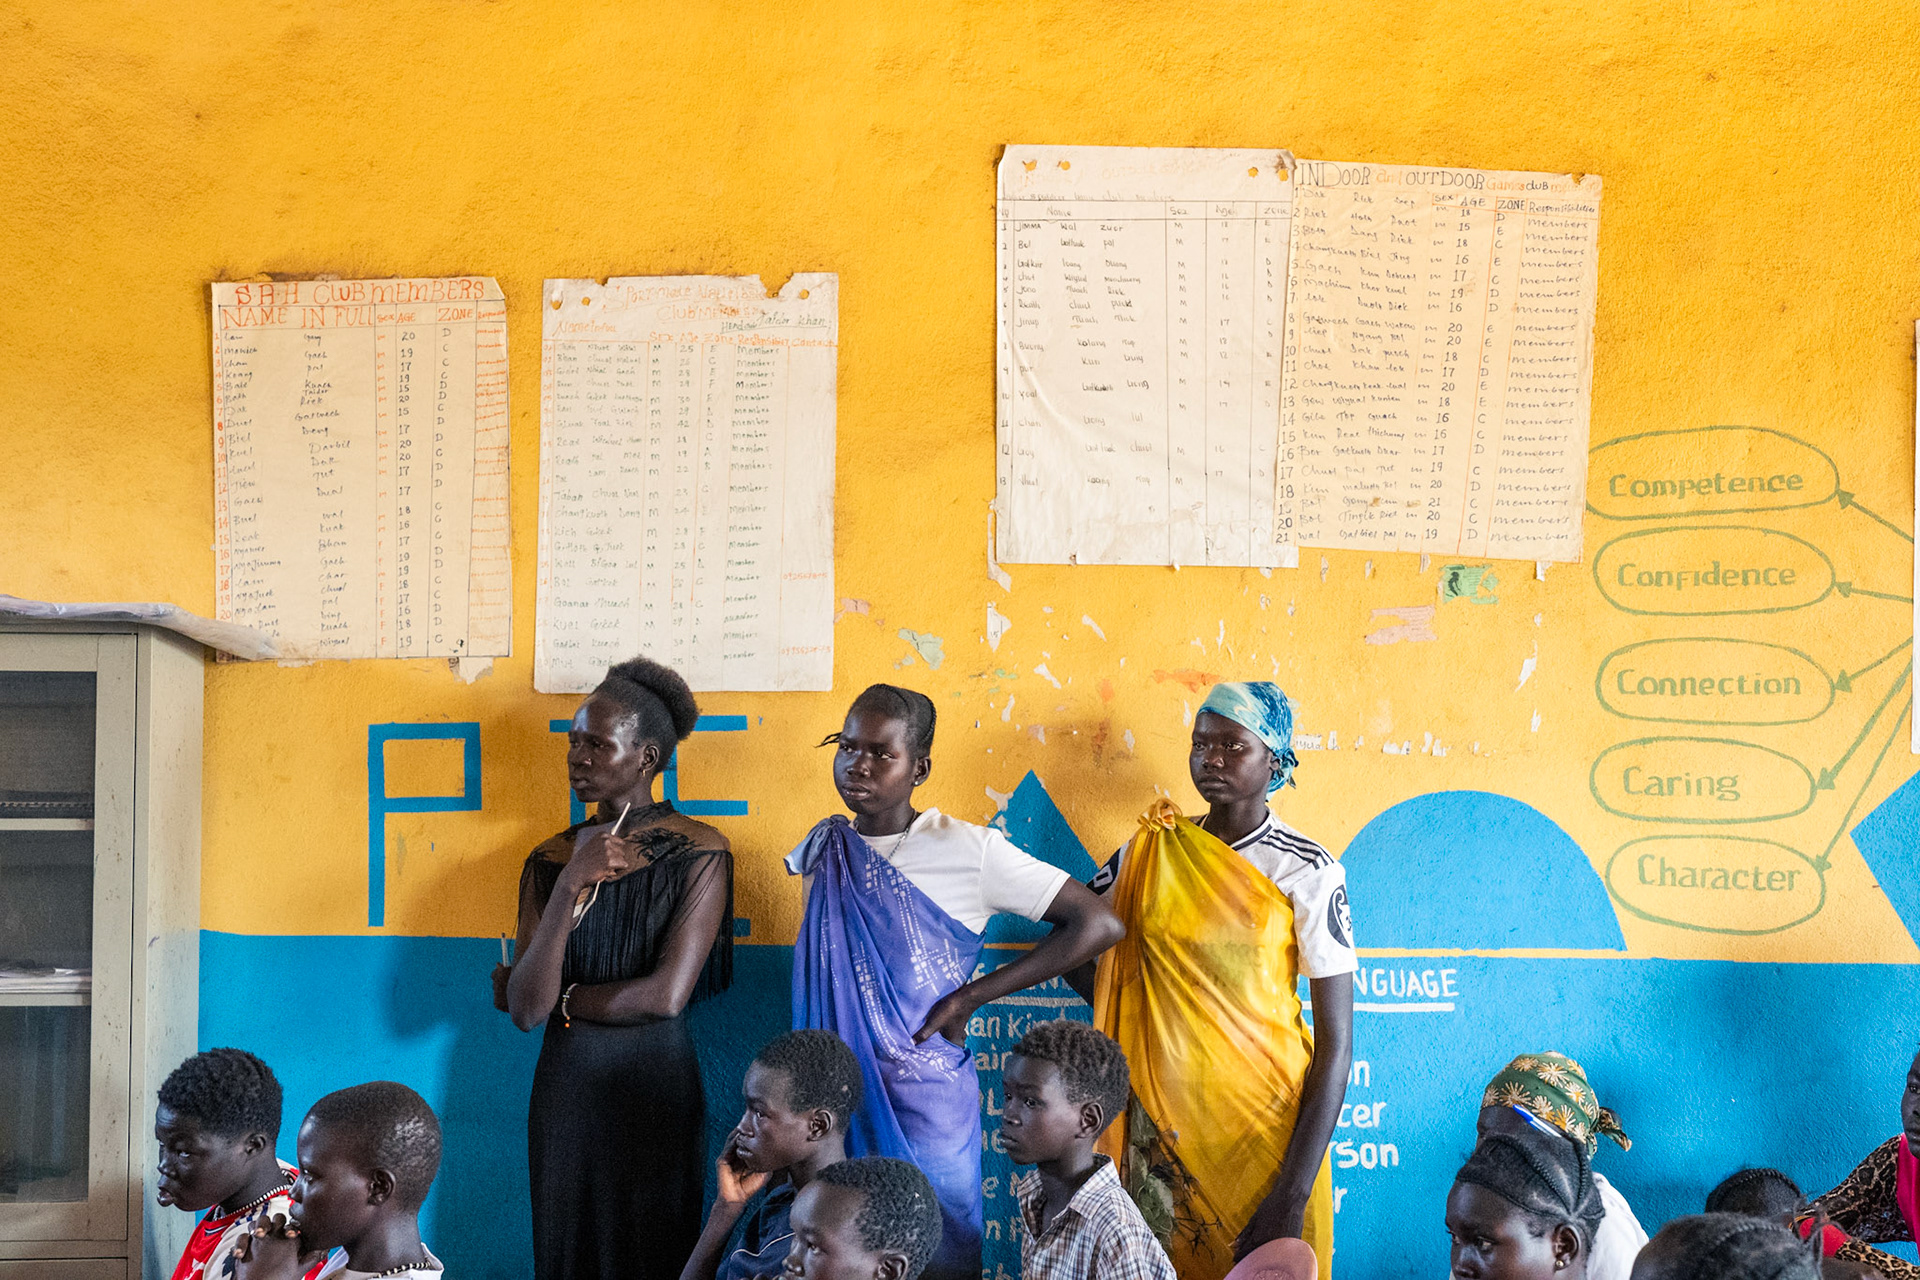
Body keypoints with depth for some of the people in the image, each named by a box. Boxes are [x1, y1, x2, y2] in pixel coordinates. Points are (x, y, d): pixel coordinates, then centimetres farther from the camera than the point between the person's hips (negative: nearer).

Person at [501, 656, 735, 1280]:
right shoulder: (551, 859, 3)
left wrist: (559, 999, -4)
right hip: (564, 1090, 4)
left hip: (655, 1093, -4)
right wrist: (570, 884, -16)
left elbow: (667, 995, -16)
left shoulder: (698, 854, -8)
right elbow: (526, 1010, -7)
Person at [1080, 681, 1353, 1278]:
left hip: (1264, 1123, -3)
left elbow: (1336, 1042, -10)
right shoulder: (1149, 853, 4)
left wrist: (1293, 1196, -17)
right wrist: (1121, 1020, 2)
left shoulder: (1308, 872, -7)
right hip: (1162, 1124, 3)